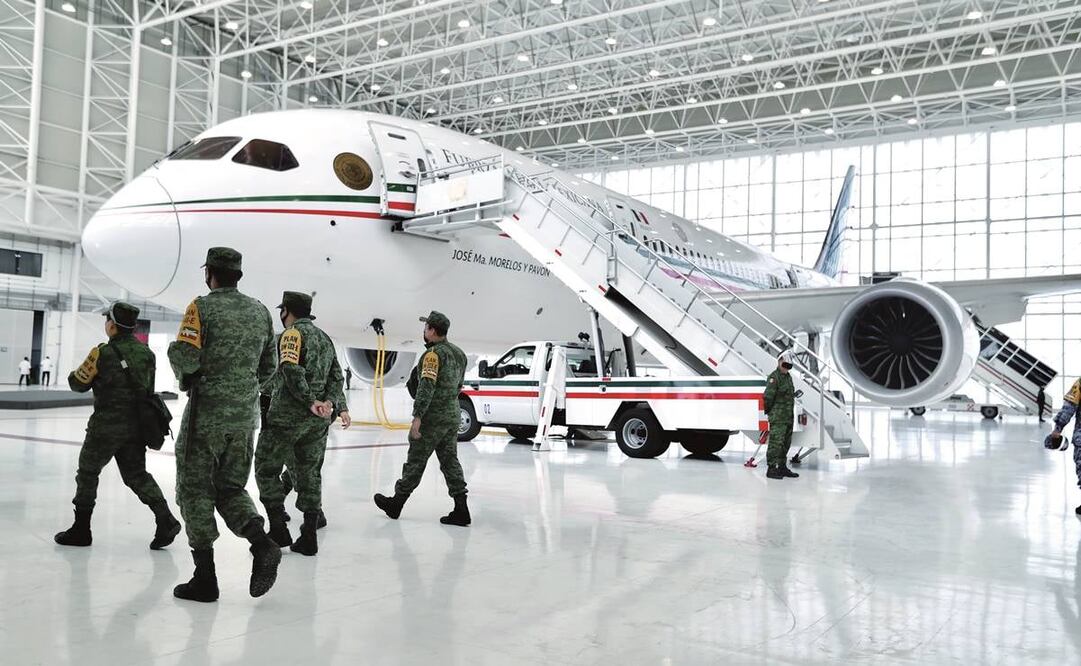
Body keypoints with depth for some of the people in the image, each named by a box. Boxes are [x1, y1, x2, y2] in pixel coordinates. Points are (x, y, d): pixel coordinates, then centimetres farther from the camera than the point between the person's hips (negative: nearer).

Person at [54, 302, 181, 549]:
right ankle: (165, 520, -2)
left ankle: (81, 530, 20)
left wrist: (82, 371, 16)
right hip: (138, 425, 5)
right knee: (136, 475, 12)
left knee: (88, 472, 12)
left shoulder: (103, 353, -14)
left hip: (107, 425, -5)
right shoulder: (147, 352, 4)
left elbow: (78, 384, -3)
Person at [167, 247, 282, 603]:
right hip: (245, 416, 5)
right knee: (230, 488, 16)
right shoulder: (260, 311, 9)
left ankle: (205, 576, 8)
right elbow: (268, 366, 12)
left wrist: (185, 374, 5)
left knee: (195, 488, 7)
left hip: (206, 413, -5)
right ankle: (262, 544, -7)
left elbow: (184, 357, -17)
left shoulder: (203, 307, -9)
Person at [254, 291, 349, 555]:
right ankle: (309, 537, 9)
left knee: (266, 468, 5)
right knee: (309, 473, 9)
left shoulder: (293, 333, -5)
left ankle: (278, 529, 2)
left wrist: (310, 401, -21)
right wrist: (337, 404, -1)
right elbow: (336, 377, 11)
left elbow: (292, 370, -20)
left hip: (287, 415, -7)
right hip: (318, 419, 7)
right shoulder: (325, 338, 18)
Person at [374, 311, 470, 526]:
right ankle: (460, 509, 3)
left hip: (432, 418, -8)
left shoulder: (434, 354, -14)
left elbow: (427, 387, -22)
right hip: (453, 415, 8)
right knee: (450, 461, 8)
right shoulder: (459, 354, 13)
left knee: (415, 461, 3)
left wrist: (417, 416, -23)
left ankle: (397, 503, 17)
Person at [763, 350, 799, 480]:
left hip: (788, 417, 9)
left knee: (786, 443, 13)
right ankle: (771, 469, -8)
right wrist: (769, 411, -9)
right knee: (776, 442, -10)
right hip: (777, 417, -9)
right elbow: (768, 396, -15)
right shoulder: (774, 377, -13)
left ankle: (782, 467, 21)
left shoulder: (788, 376, 16)